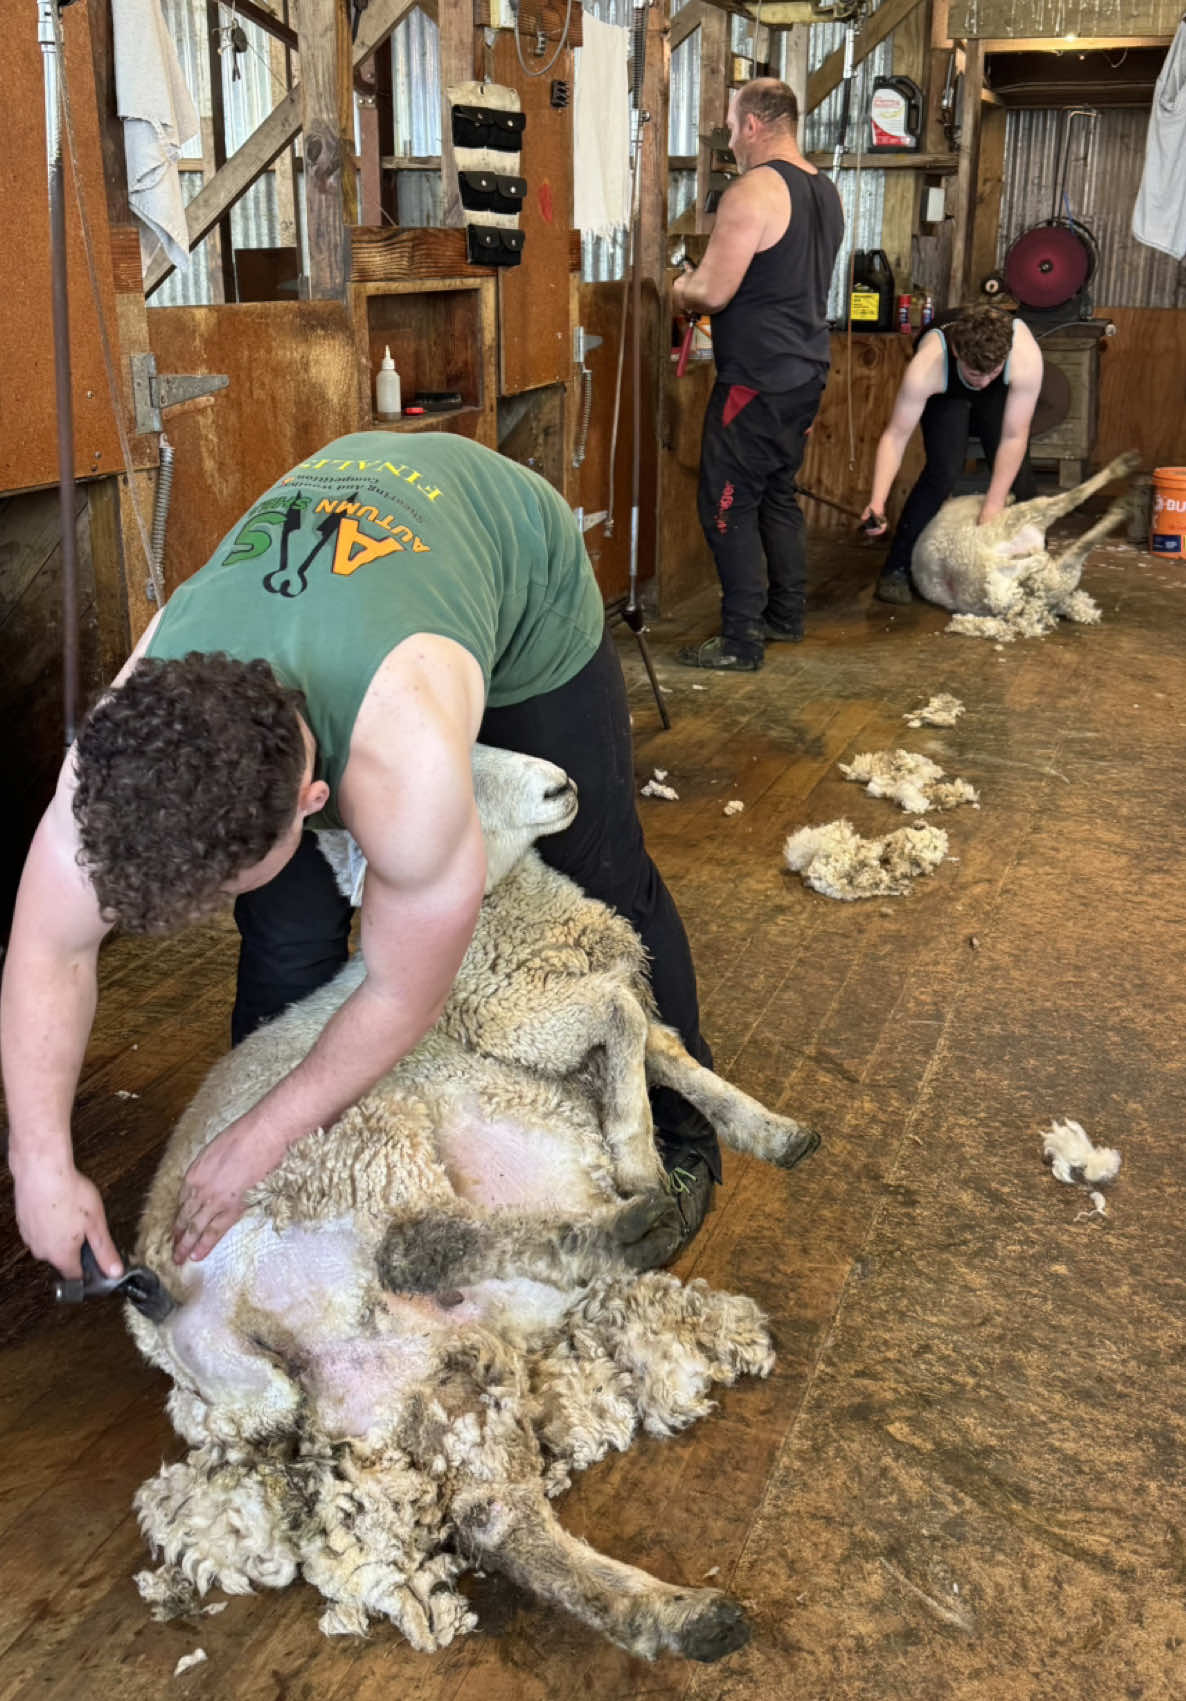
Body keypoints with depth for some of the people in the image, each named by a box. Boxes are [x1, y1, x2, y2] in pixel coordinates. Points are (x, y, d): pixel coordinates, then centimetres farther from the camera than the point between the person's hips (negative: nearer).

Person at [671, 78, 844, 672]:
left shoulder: (752, 192, -16)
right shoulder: (825, 191, 13)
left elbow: (712, 292, -19)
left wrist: (680, 291, 4)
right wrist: (699, 286, 22)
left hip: (756, 378, -9)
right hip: (806, 371, 9)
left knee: (728, 505, -3)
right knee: (778, 493, 19)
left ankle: (741, 641, -2)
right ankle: (786, 615, 26)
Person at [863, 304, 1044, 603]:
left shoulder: (1026, 356, -41)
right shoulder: (927, 365, -44)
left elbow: (1014, 436, -34)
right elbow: (896, 435, -37)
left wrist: (992, 508, -31)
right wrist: (877, 501, -49)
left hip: (999, 393, 2)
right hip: (945, 393, -2)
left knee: (1013, 467, -10)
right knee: (943, 469, -21)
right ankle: (897, 569, -13)